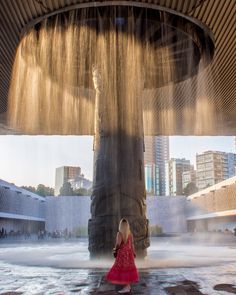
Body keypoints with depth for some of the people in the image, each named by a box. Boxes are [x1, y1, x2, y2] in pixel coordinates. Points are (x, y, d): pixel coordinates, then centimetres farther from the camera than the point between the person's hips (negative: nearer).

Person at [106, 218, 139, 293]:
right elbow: (132, 244, 4)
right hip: (129, 253, 6)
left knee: (123, 269, 1)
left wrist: (116, 249, 0)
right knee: (128, 269, 14)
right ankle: (128, 286, 22)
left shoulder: (119, 233, -17)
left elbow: (118, 244, -21)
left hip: (122, 254, -6)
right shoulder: (130, 233, 0)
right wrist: (133, 253, 14)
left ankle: (126, 288, 2)